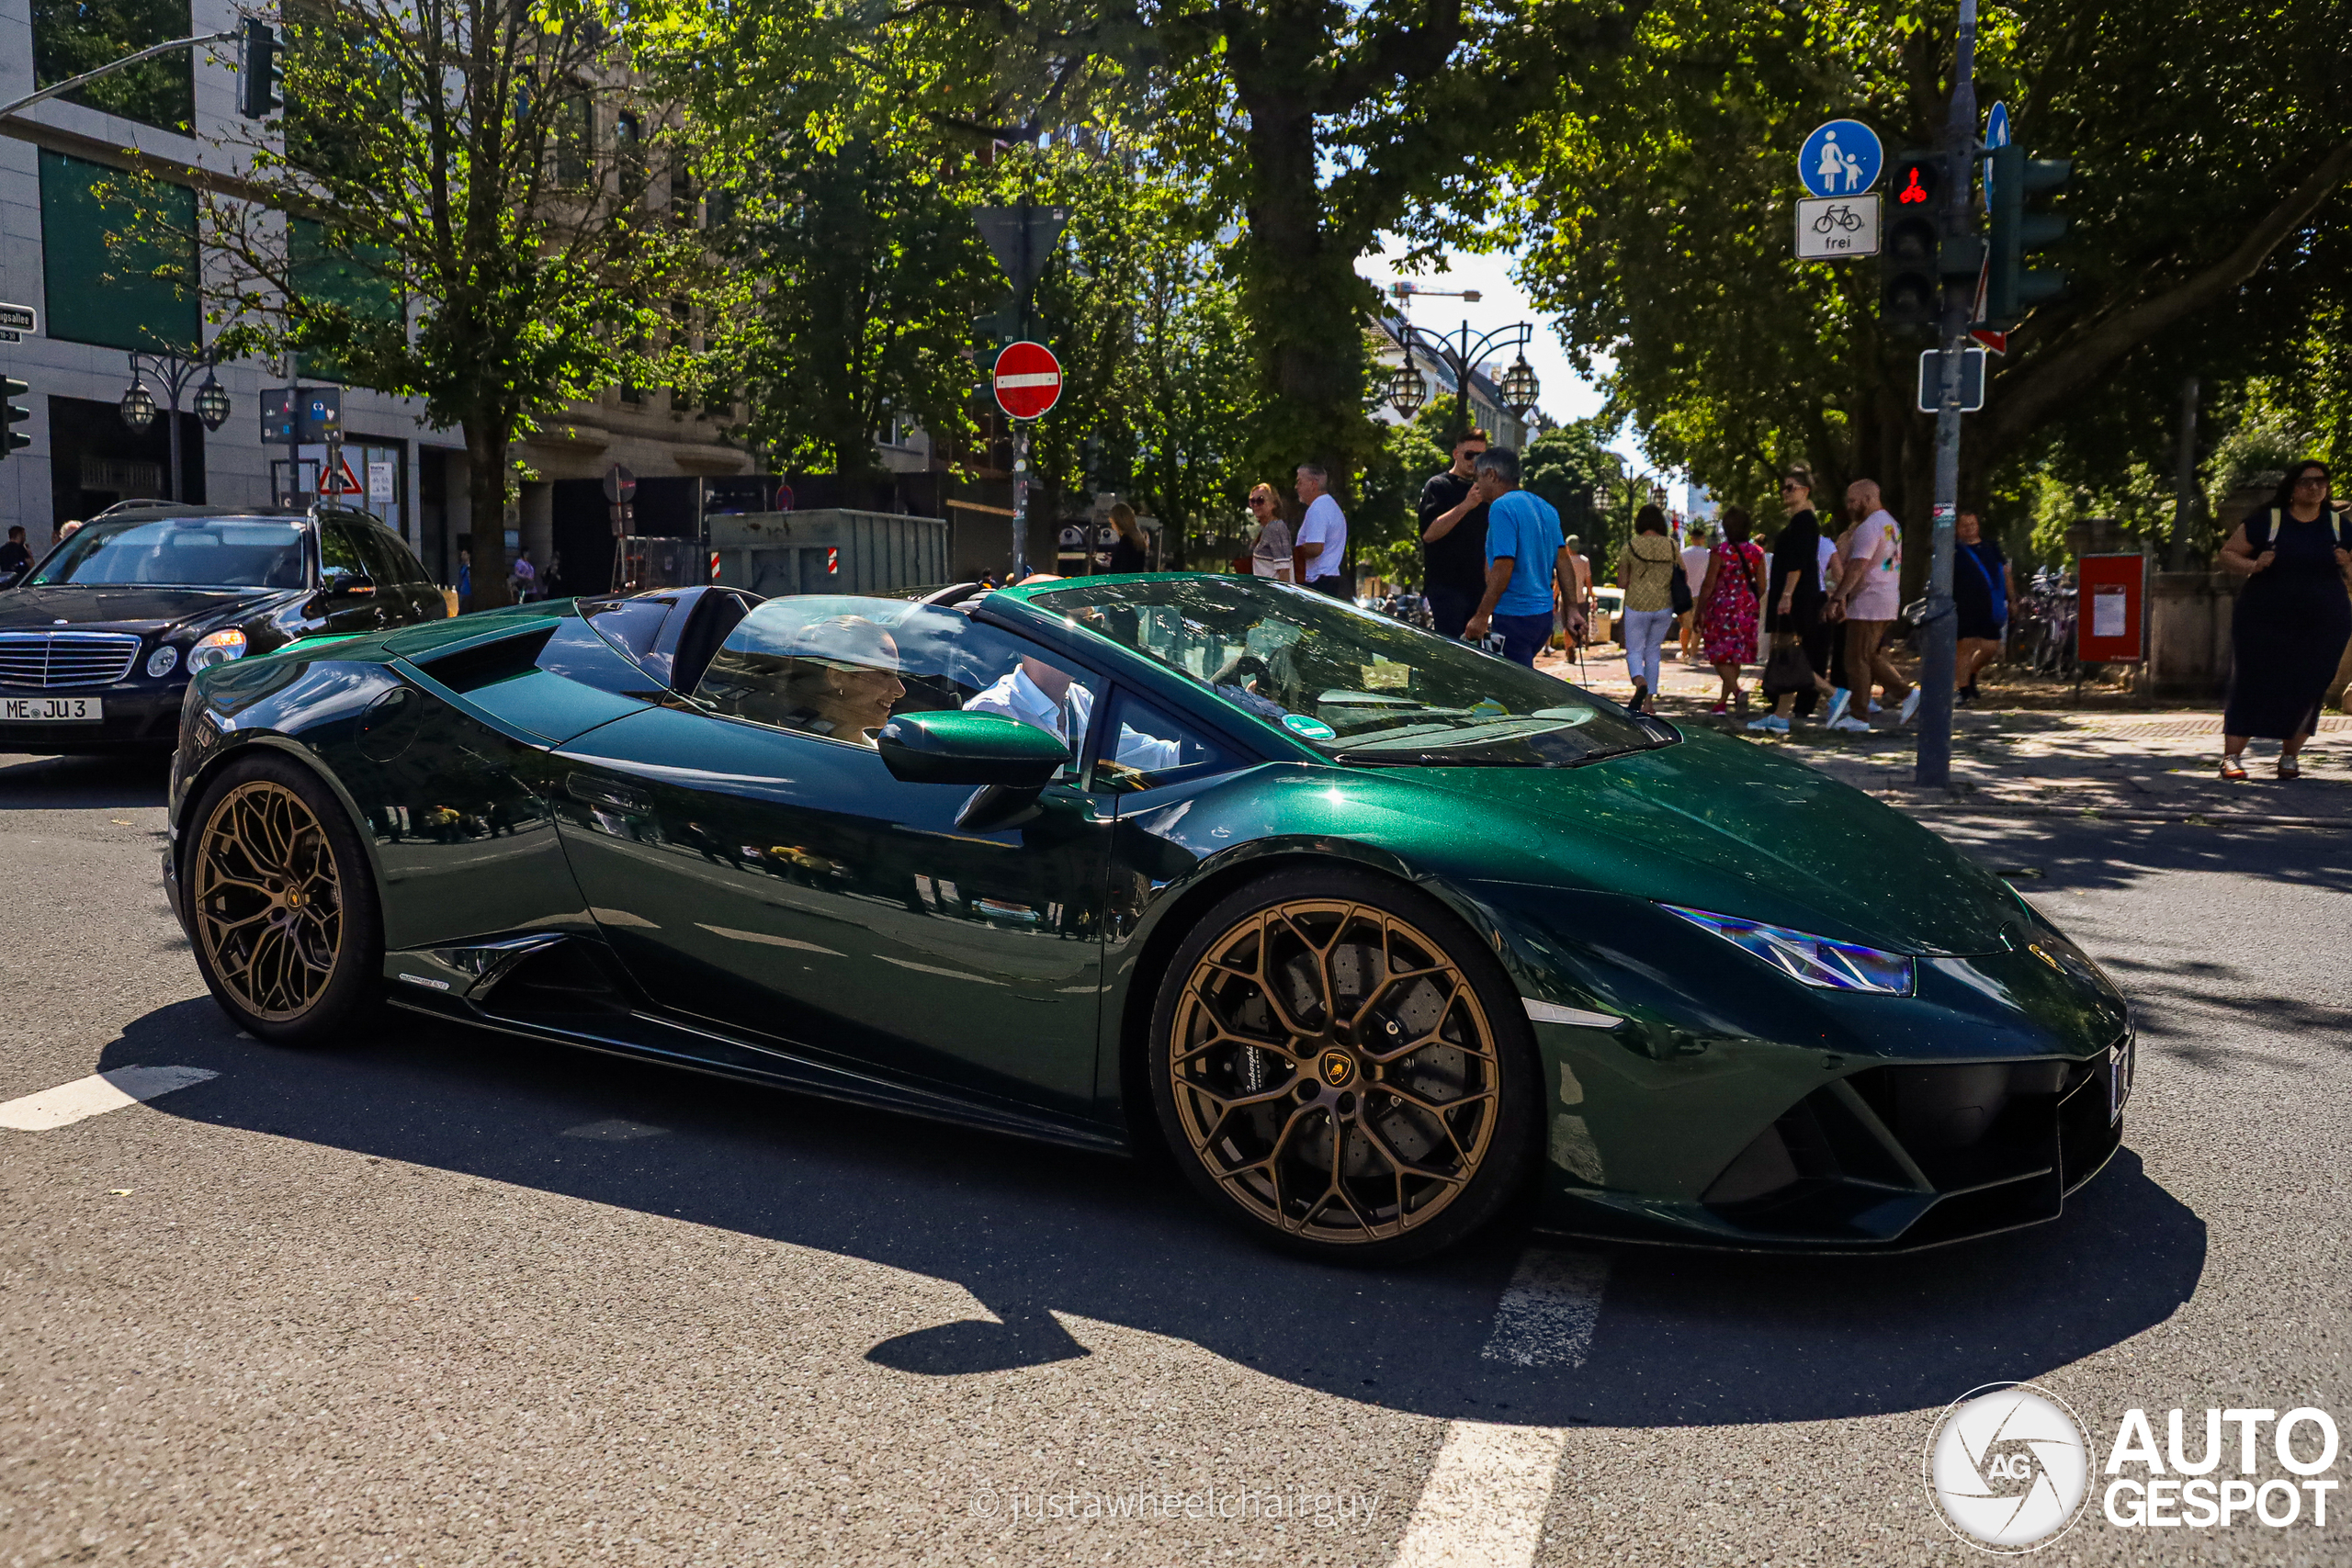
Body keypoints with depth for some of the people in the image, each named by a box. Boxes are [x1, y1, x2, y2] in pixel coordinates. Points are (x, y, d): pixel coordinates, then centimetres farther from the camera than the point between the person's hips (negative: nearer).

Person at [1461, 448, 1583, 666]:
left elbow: (1503, 568, -21)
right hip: (1544, 615, 9)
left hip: (1513, 617, -9)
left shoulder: (1501, 508, -13)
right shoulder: (1545, 508, 14)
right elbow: (1563, 562, 12)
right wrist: (1571, 609, 14)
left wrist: (1481, 617, -19)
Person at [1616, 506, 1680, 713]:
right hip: (1664, 606, 2)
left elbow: (1621, 583, -1)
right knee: (1653, 651, 15)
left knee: (1634, 651, 6)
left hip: (1637, 606, -2)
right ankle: (1649, 700, 15)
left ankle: (1640, 682, -26)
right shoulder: (1671, 545, -1)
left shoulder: (1630, 546, -5)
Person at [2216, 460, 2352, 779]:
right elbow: (2227, 555, 3)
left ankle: (2289, 757, 17)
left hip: (2323, 627, 3)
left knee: (2306, 692, 3)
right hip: (2265, 622, -3)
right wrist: (2253, 565, -16)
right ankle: (2232, 756, -4)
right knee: (2250, 686, -6)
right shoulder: (2265, 521, 1)